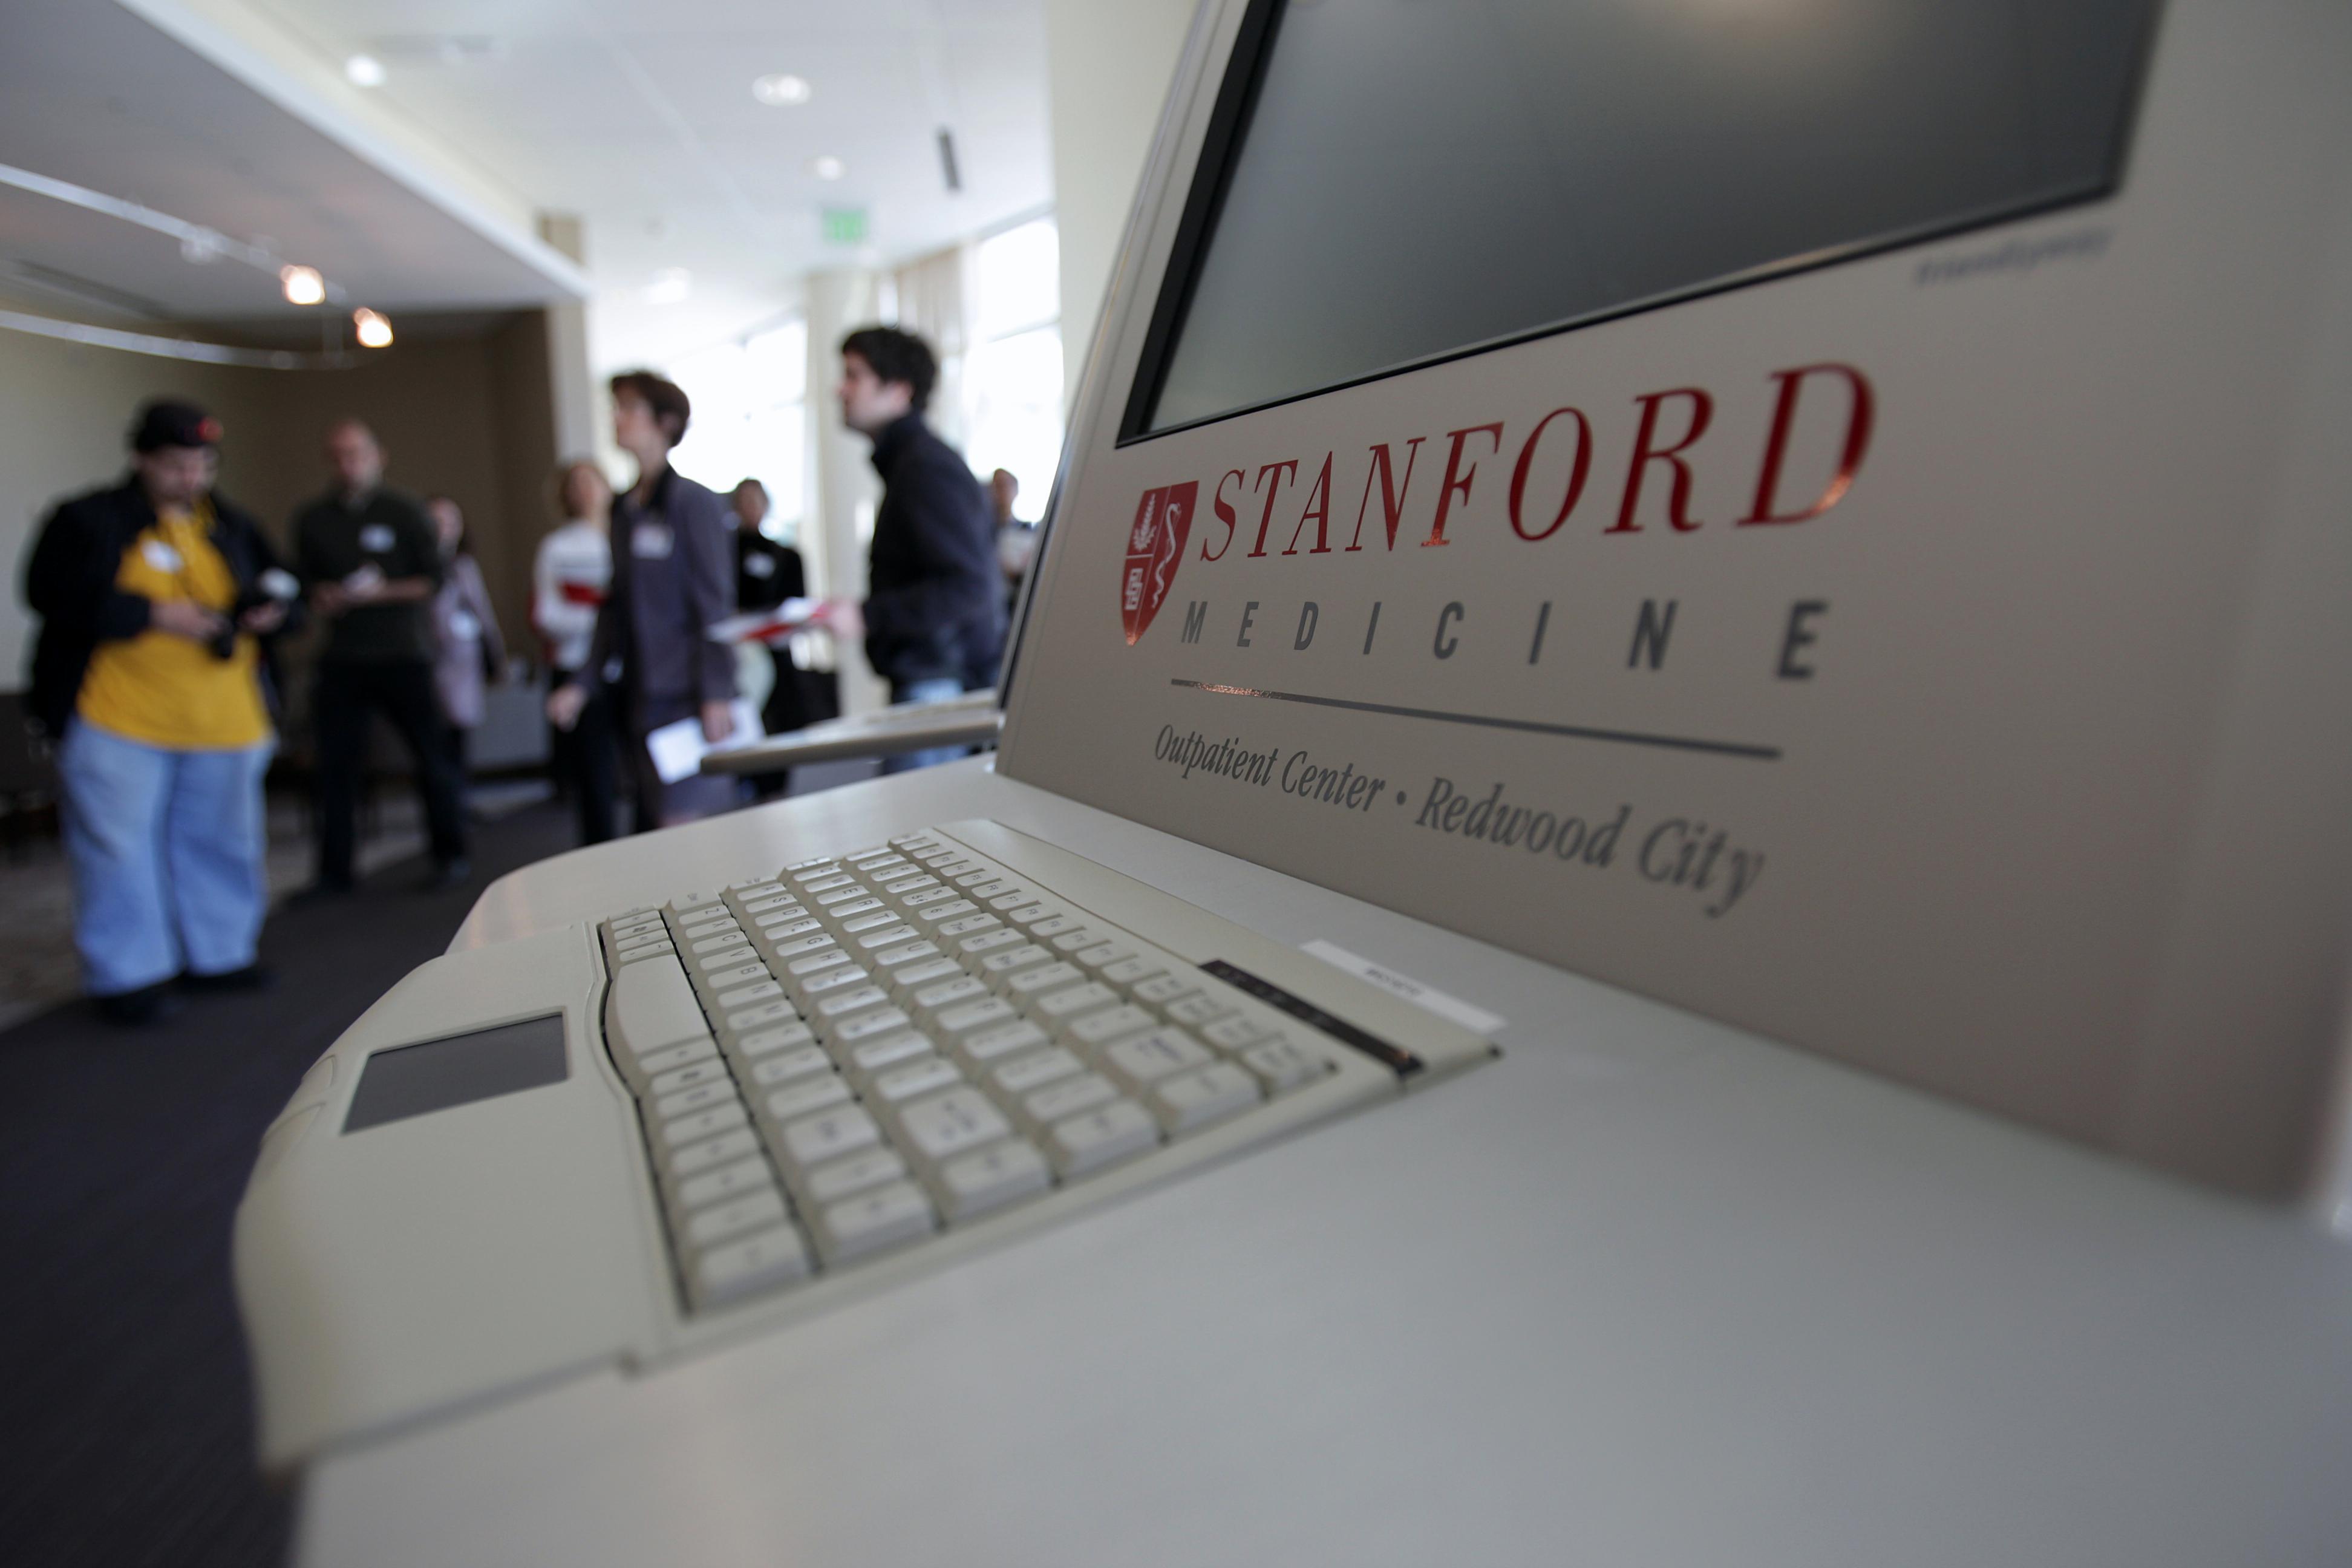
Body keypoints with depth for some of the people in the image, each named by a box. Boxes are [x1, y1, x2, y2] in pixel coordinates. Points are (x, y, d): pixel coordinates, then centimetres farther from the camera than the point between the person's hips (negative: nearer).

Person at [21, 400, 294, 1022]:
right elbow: (51, 593, -11)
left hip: (225, 721, 4)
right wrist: (155, 614, -19)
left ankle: (218, 955, 23)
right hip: (119, 720, -4)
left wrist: (269, 613, -3)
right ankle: (126, 974, 11)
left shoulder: (232, 526, 13)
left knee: (221, 840, 10)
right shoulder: (88, 520, -1)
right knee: (118, 844, 0)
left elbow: (277, 589, 20)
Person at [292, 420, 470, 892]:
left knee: (431, 756, 0)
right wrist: (323, 600, -7)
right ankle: (334, 872, 11)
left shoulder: (405, 513, 2)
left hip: (402, 654, -3)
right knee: (335, 765, 2)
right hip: (342, 659, 3)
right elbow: (304, 585, 15)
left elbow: (434, 580, -3)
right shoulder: (312, 520, 11)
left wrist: (381, 593, -15)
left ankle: (451, 857, 12)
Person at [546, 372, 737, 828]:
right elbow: (615, 609, 18)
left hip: (687, 698, -7)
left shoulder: (694, 503, -7)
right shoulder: (623, 509, 15)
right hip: (642, 700, 8)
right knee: (652, 831, 11)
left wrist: (717, 696, -17)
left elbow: (716, 606, -11)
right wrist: (580, 685, 15)